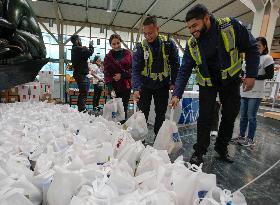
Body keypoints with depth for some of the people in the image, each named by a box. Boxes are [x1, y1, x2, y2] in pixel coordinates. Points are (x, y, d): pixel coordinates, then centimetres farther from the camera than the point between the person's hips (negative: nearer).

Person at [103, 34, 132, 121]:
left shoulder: (127, 53, 5)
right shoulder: (108, 57, 5)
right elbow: (107, 73, -2)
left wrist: (122, 75, -10)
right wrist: (110, 86, -16)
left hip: (126, 86, 1)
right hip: (115, 87, 0)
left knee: (124, 108, 7)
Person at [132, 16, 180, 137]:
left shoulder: (168, 44, -7)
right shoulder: (141, 47, -10)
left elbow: (175, 65, 1)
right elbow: (136, 69, -17)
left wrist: (173, 82, -4)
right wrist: (136, 88, -30)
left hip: (162, 86, 1)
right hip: (145, 85, -1)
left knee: (161, 114, 10)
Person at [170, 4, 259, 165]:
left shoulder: (231, 25, -17)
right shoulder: (192, 44, -12)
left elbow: (252, 48, -7)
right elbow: (184, 71, -13)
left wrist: (251, 74, -15)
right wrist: (177, 94, -23)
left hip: (231, 80, 1)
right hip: (207, 82, 0)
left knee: (230, 116, 8)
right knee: (205, 117, -5)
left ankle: (222, 148, 28)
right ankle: (199, 151, 11)